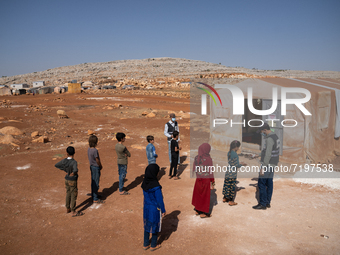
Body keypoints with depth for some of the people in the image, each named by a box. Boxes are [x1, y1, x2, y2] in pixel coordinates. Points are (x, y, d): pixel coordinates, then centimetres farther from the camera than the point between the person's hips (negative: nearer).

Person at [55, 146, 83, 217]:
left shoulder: (64, 160, -7)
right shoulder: (74, 162, -26)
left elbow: (56, 165, 7)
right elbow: (75, 170, -44)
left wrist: (65, 170, 7)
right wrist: (73, 173, -22)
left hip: (67, 180, 7)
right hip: (73, 181, -6)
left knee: (68, 194, 21)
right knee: (74, 196, 5)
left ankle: (68, 208, 34)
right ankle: (73, 212, 13)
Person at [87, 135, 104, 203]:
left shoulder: (89, 149, 0)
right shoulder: (95, 150, -26)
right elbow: (97, 160, -19)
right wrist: (101, 166, 0)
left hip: (92, 166, 9)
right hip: (96, 167, -9)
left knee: (93, 182, 22)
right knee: (96, 183, 0)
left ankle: (93, 194, 37)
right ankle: (95, 199, 8)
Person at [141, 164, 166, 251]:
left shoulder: (145, 183, -9)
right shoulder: (156, 186, -29)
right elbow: (159, 200, -20)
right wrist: (163, 210, -7)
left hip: (146, 208, 6)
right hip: (155, 209, -6)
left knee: (147, 225, 21)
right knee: (155, 227, 15)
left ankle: (145, 244, 35)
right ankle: (153, 246, 30)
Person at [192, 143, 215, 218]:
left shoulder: (196, 158, -4)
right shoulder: (208, 159, -19)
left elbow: (194, 169, 3)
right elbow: (210, 171, -15)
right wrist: (212, 182, -5)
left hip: (198, 179, 5)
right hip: (206, 179, -4)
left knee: (198, 195, 18)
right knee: (205, 196, 8)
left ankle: (198, 210, 29)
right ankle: (204, 212, 18)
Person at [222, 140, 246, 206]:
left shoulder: (229, 153, 5)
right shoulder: (235, 155, -18)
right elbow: (237, 165, -16)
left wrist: (239, 164, 15)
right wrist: (242, 164, 3)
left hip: (228, 173, 8)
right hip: (233, 174, -7)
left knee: (227, 185, 16)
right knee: (232, 186, 2)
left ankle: (225, 198, 28)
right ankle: (231, 201, 9)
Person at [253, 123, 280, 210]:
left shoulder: (270, 139, -19)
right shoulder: (275, 137, 13)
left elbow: (268, 154, -24)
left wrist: (263, 167, -22)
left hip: (268, 164, -10)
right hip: (272, 164, 10)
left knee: (261, 184, -6)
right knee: (269, 183, 12)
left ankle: (262, 204, -2)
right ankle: (267, 202, 19)